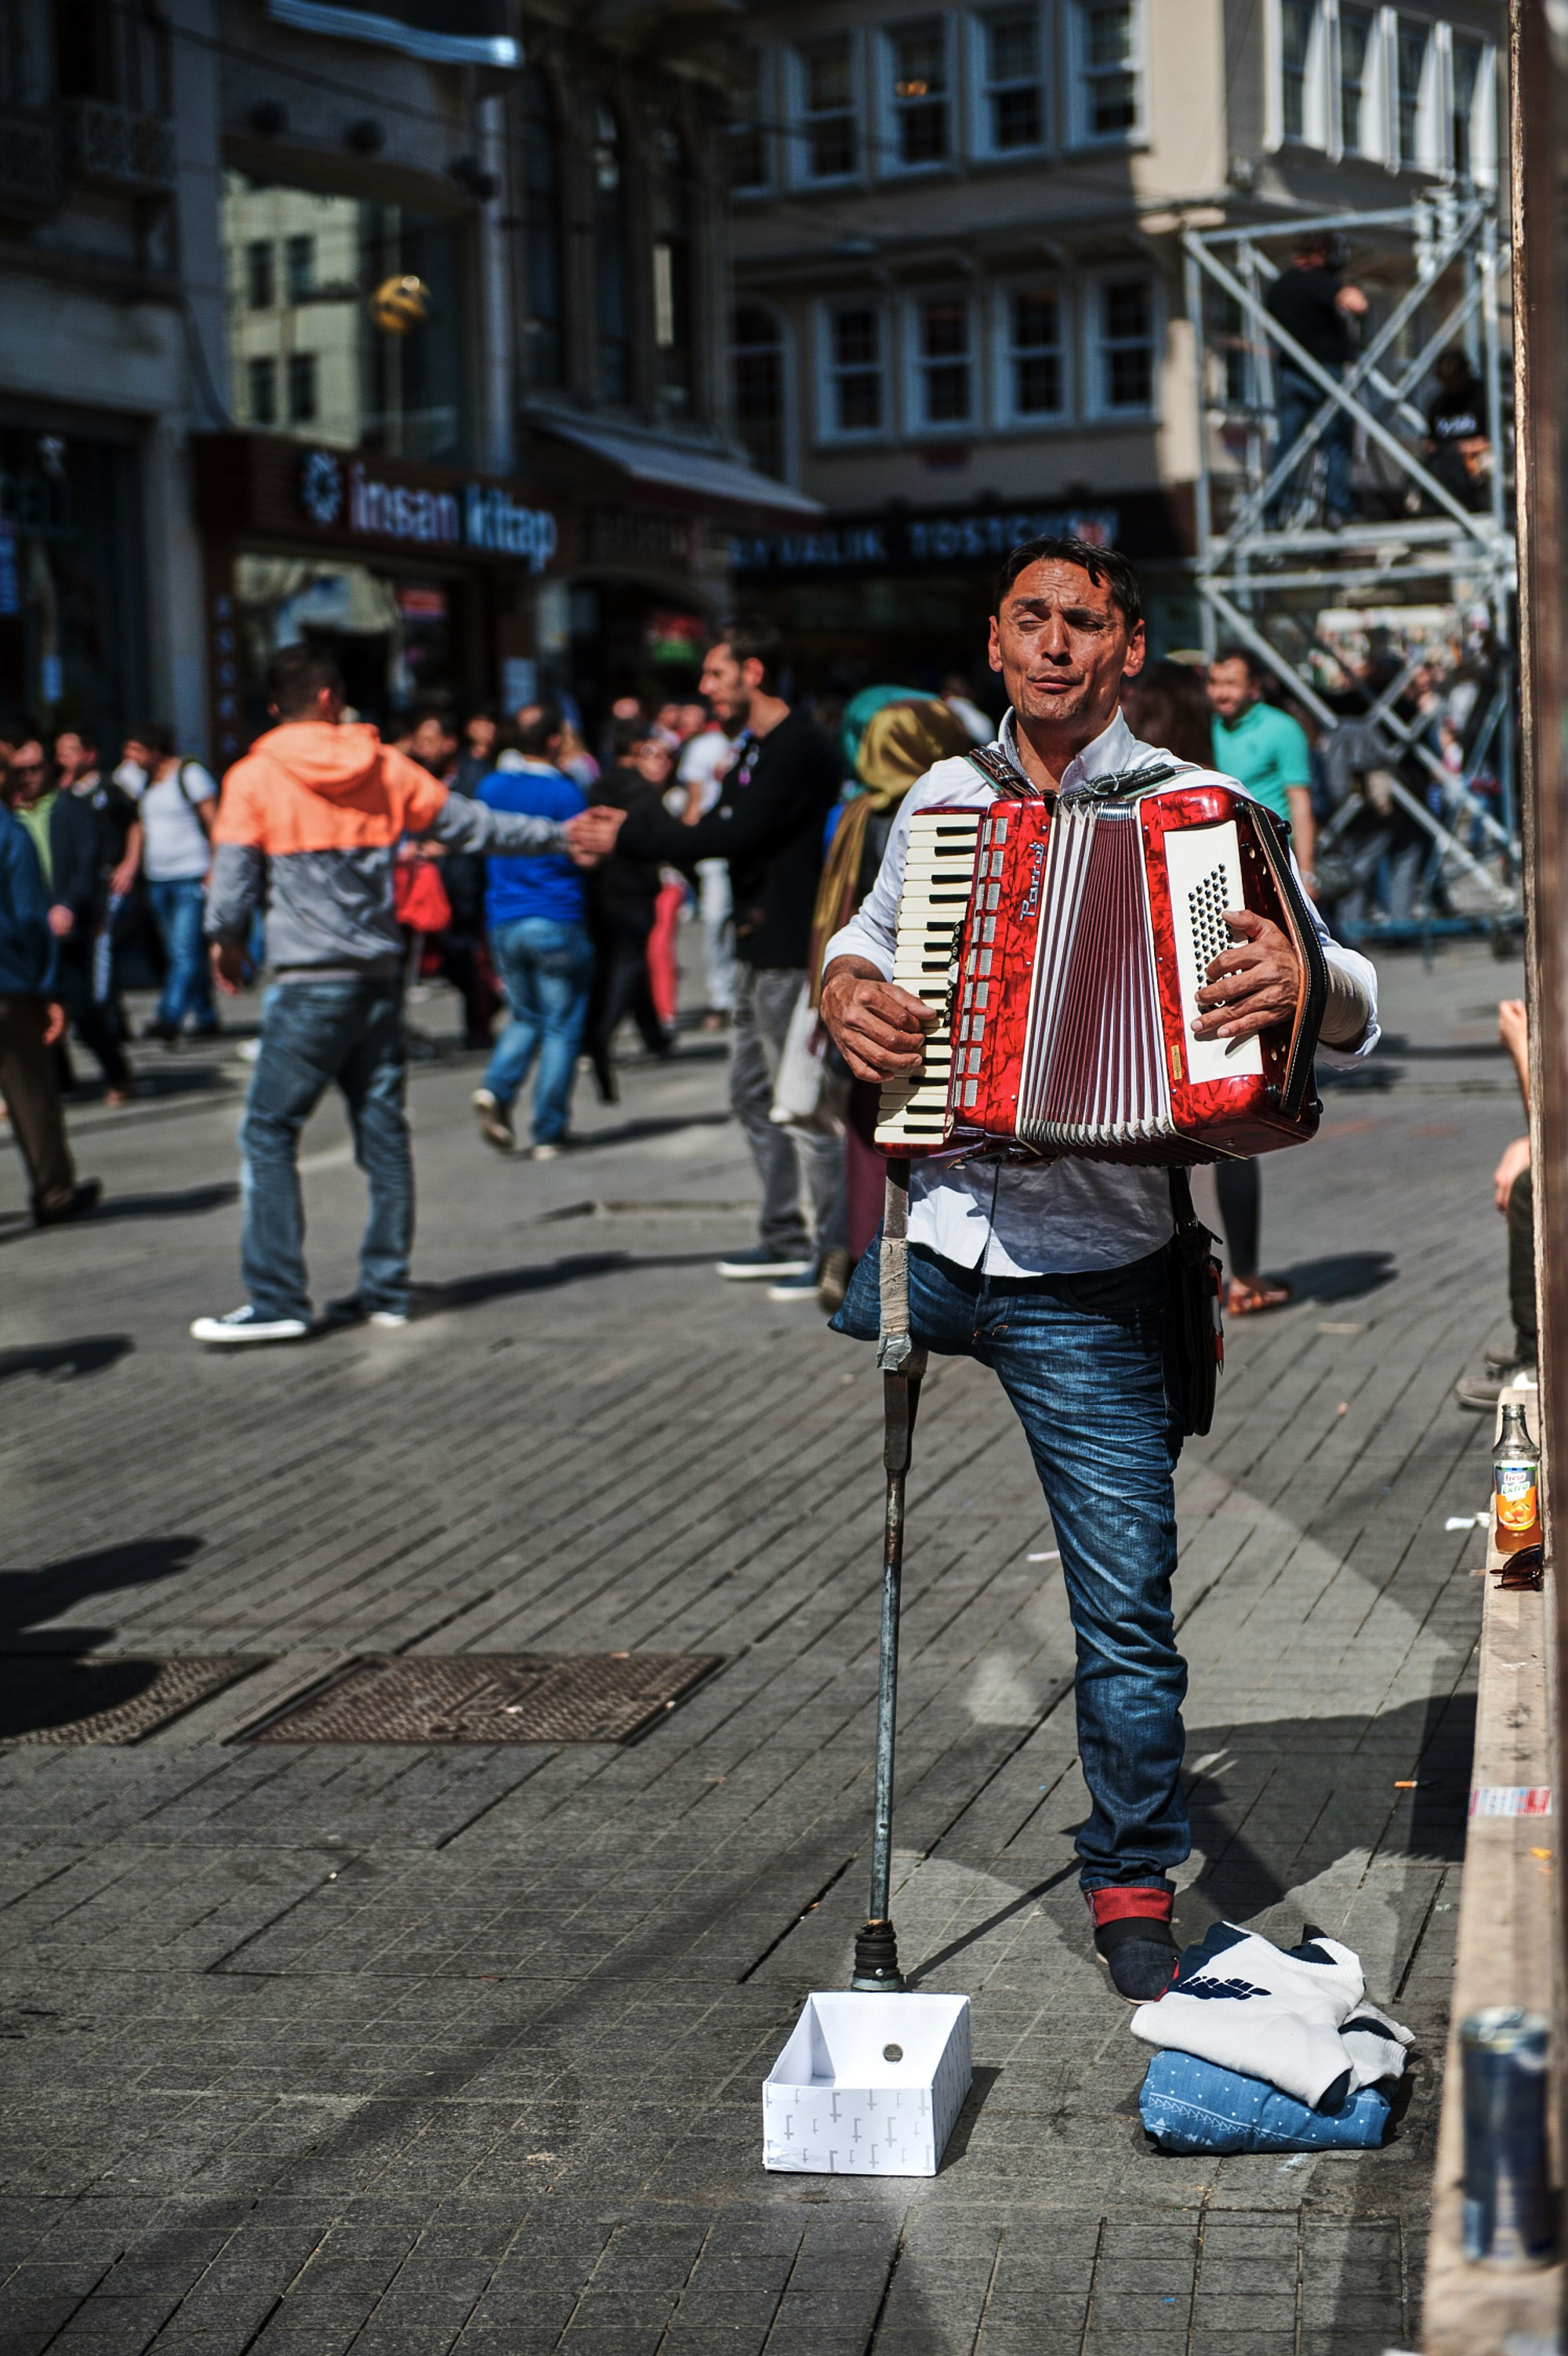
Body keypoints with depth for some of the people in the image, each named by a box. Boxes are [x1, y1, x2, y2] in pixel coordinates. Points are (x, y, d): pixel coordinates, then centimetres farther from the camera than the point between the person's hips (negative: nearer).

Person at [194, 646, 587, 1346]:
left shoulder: (254, 777, -4)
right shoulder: (385, 768, 7)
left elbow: (232, 878, -3)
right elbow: (472, 824, 14)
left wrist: (227, 944, 18)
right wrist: (561, 835, 26)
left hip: (308, 986, -5)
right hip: (379, 979, 5)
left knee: (269, 1135, -2)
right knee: (382, 1133, 10)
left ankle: (276, 1300, -6)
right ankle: (386, 1289, 13)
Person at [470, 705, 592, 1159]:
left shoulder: (491, 787, 4)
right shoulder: (564, 791, -10)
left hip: (504, 921, 5)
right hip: (558, 919, -5)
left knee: (526, 1017, 19)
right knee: (562, 1026, 4)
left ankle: (496, 1088, -8)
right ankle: (548, 1134, 2)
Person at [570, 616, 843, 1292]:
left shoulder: (799, 750, -16)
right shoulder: (754, 752, 17)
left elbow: (734, 837, -22)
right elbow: (714, 835, 17)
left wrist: (629, 837, -18)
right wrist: (634, 826, 3)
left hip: (792, 956, -11)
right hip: (760, 953, 11)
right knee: (755, 1095, 15)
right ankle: (787, 1240, 22)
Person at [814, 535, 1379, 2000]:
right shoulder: (940, 800, 10)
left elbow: (1351, 1005, -8)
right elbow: (870, 934, 27)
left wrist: (1301, 984, -31)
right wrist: (849, 991, 3)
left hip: (1088, 1279, -4)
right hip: (921, 1234, 4)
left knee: (1125, 1599, 2)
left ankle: (1132, 1890, 17)